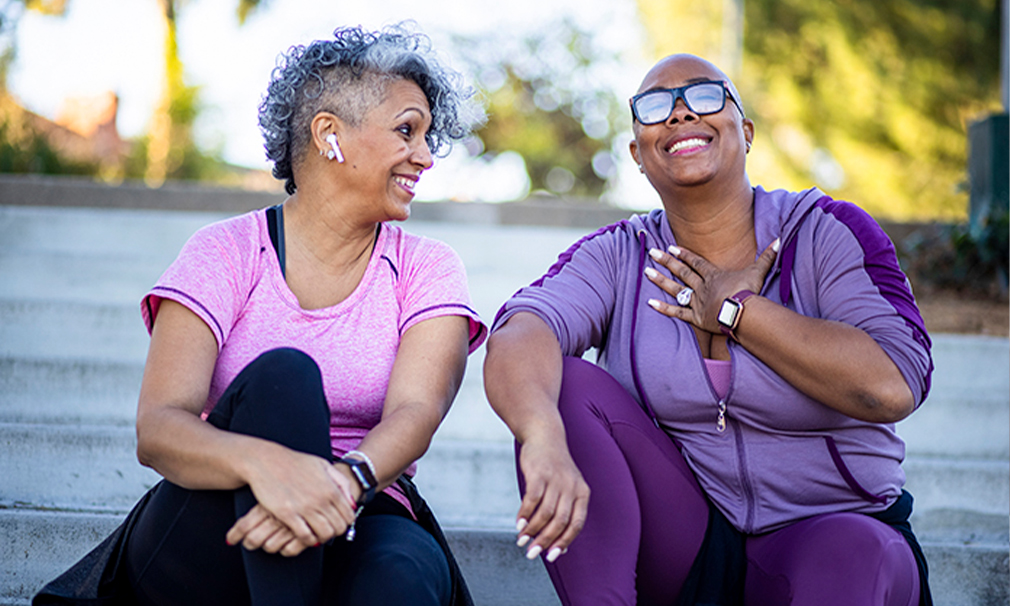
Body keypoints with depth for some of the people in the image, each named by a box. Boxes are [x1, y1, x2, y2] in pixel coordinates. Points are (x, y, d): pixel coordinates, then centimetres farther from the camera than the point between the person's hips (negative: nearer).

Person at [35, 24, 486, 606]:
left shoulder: (428, 270, 6)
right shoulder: (226, 253, -1)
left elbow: (414, 414, -13)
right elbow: (156, 431, -15)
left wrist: (346, 480, -36)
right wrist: (264, 463, -37)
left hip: (354, 535, 1)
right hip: (197, 554, -1)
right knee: (283, 374, -29)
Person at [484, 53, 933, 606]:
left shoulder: (828, 234, -4)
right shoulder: (618, 257, 1)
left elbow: (894, 386, -20)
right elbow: (519, 336, -20)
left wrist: (735, 311, -13)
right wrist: (544, 435, -43)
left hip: (823, 530, -2)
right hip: (680, 547, 3)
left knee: (849, 556, -38)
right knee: (569, 385, -19)